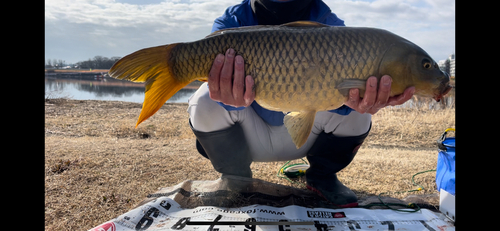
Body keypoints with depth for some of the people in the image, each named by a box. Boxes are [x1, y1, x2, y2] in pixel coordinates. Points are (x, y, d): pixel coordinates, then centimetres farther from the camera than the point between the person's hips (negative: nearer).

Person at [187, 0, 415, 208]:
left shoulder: (327, 23, -11)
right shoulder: (231, 22, -13)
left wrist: (350, 96, -55)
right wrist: (234, 97, -58)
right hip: (252, 136, 0)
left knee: (355, 111, -25)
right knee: (205, 102, -27)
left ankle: (321, 177, 5)